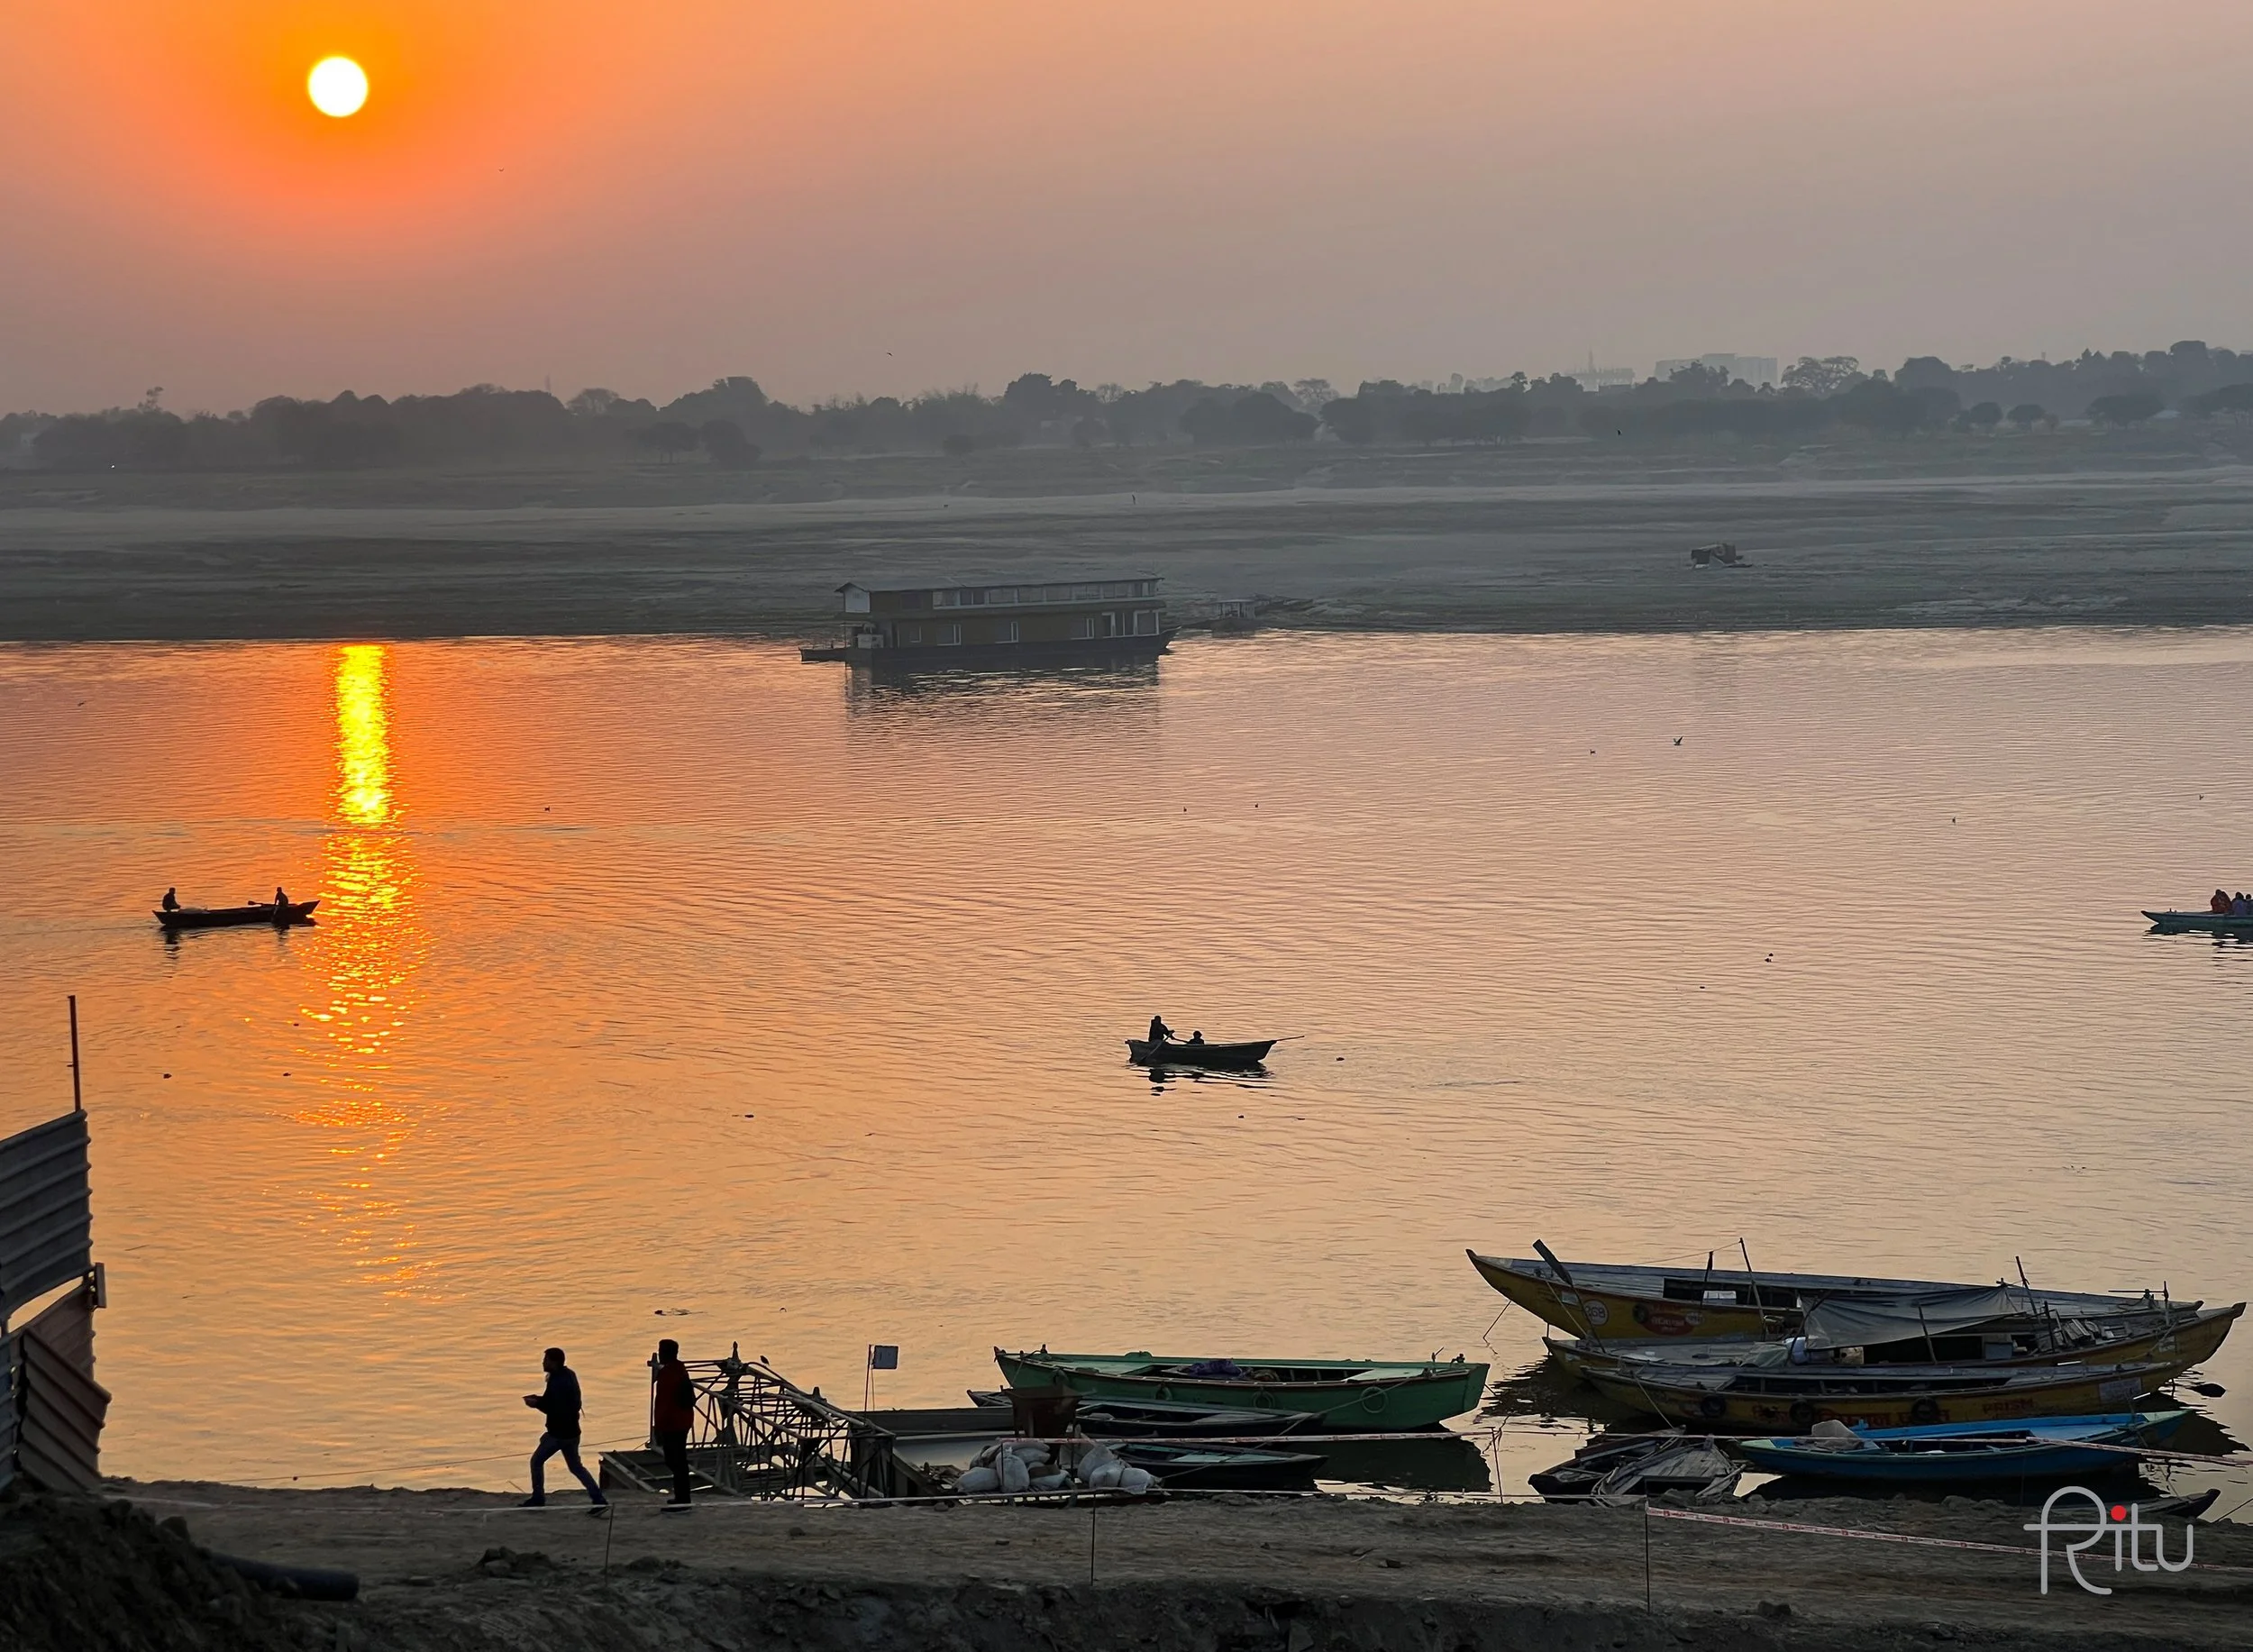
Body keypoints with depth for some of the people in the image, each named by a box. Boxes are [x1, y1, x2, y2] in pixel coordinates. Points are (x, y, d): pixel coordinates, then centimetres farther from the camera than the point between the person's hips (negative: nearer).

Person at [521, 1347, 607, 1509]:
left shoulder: (558, 1383, -23)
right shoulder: (568, 1375, 8)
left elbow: (556, 1410, -26)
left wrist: (536, 1404, -16)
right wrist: (539, 1399, 11)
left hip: (559, 1433, -9)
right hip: (571, 1431, 9)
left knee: (537, 1461, 8)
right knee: (575, 1467, 16)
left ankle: (538, 1499, 15)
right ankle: (599, 1499, 8)